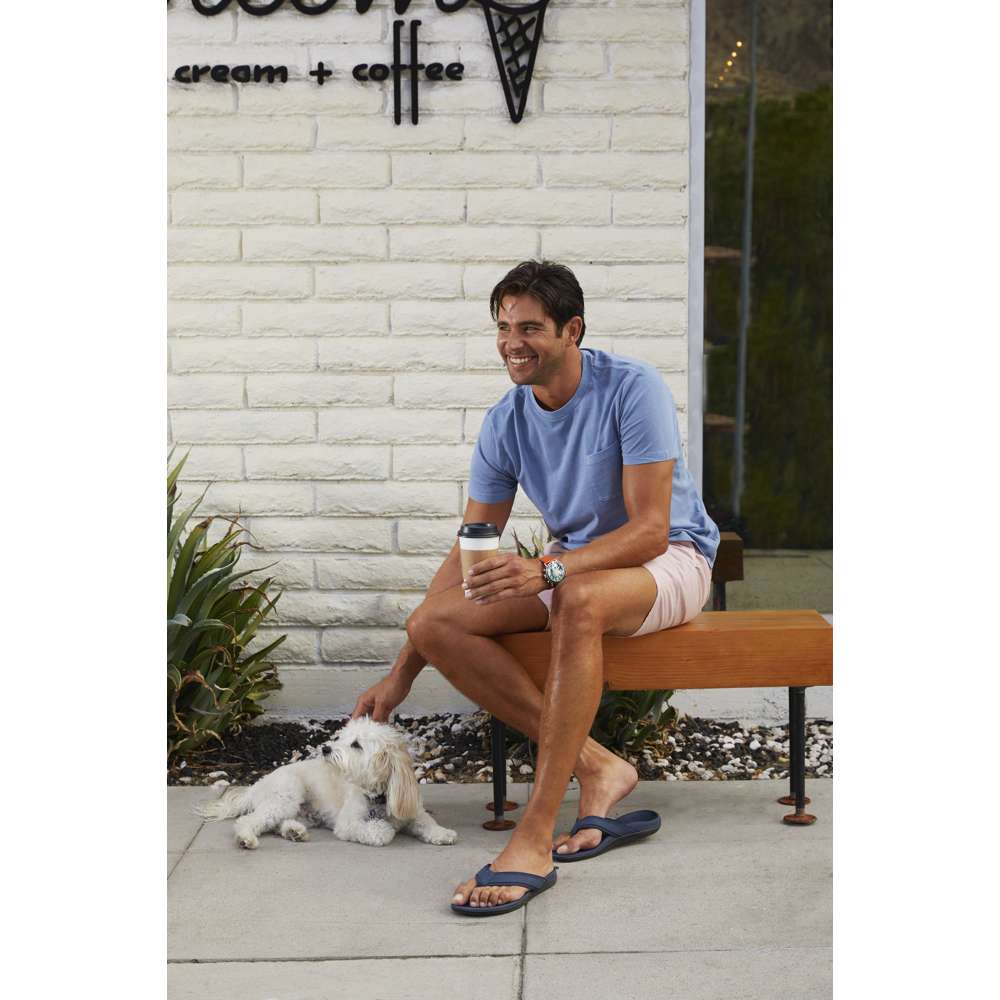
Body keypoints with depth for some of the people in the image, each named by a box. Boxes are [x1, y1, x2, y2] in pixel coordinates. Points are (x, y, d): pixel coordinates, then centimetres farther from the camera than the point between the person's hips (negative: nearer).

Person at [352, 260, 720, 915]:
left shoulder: (633, 389, -17)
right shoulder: (506, 423, -1)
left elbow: (649, 529, -22)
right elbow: (470, 552, 3)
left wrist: (549, 570, -39)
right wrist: (402, 673, -1)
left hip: (671, 560, -6)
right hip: (574, 565, 6)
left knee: (578, 599, -42)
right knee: (432, 624, -18)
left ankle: (534, 839, -42)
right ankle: (595, 766, -20)